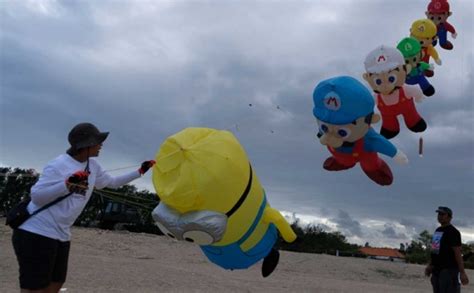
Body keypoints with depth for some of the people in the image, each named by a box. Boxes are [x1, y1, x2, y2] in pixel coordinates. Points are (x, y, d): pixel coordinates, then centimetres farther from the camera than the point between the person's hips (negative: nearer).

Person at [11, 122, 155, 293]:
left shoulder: (93, 166, 9)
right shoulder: (59, 165, -15)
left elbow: (112, 182, 25)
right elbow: (36, 196, -19)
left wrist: (140, 172, 22)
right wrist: (68, 184, -32)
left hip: (61, 235, 9)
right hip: (37, 234, -9)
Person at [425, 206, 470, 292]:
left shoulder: (453, 232, -10)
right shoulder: (438, 230, 16)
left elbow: (458, 253, -16)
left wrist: (462, 272, -19)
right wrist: (429, 265, 17)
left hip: (449, 270, -9)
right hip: (436, 270, 9)